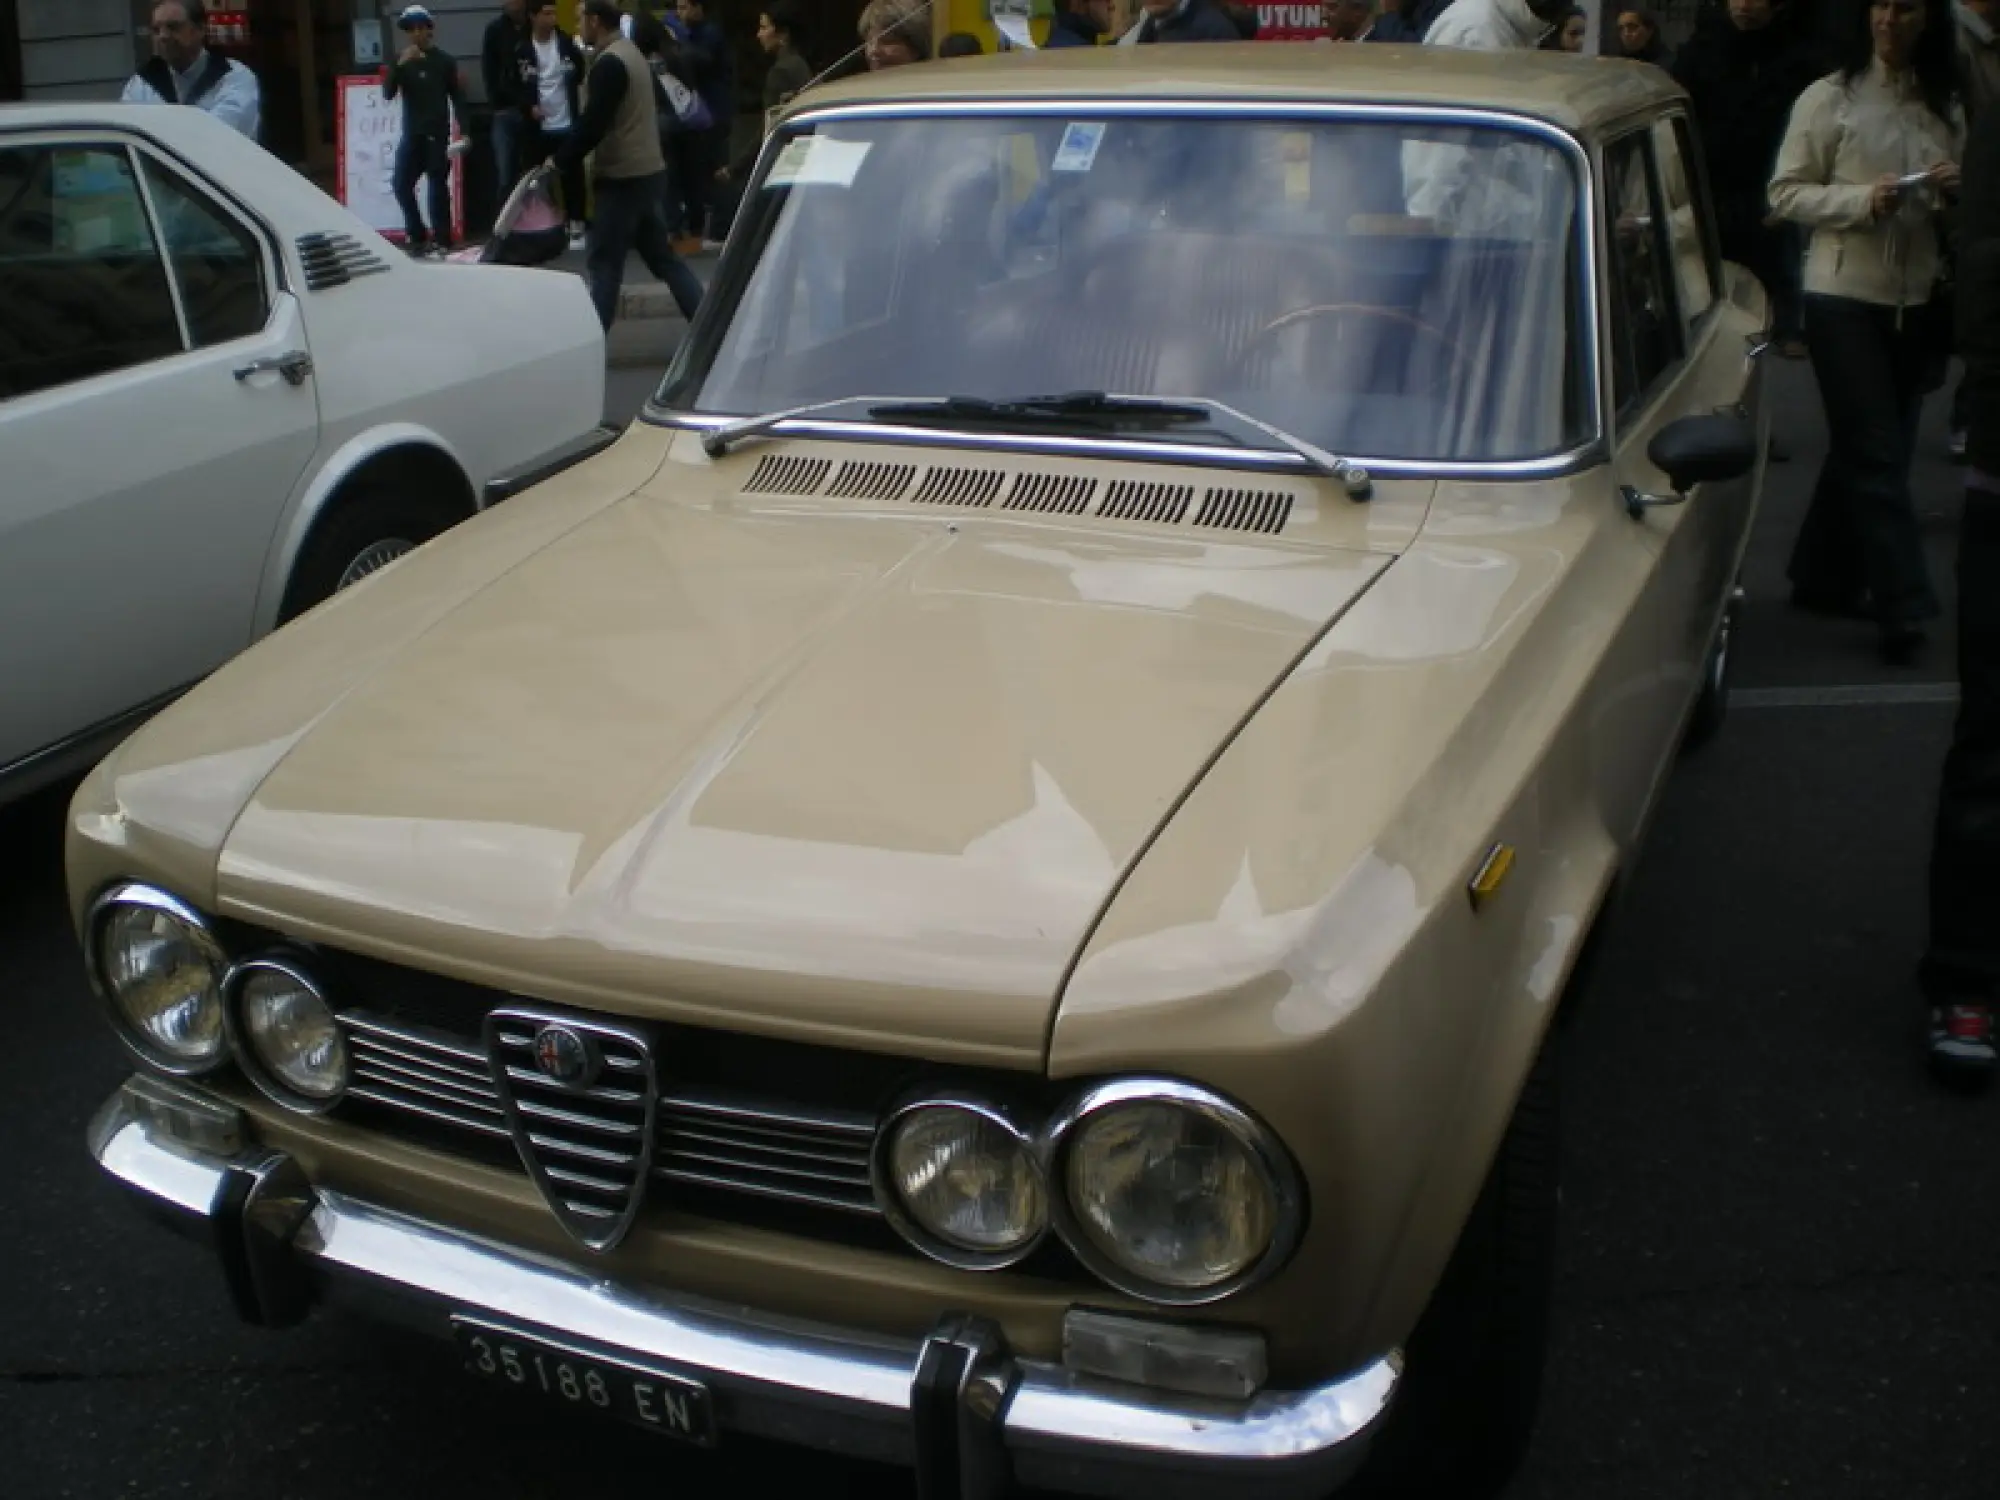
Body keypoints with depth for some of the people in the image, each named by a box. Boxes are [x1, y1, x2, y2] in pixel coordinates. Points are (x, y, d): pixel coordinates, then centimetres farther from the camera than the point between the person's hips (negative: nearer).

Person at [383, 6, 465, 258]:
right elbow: (388, 94, -4)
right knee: (402, 185, 0)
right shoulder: (399, 61, 7)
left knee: (437, 186, -5)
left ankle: (441, 240, -1)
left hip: (438, 134, -3)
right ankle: (416, 235, 13)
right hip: (411, 133, 3)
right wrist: (400, 65, -17)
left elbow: (457, 96, 3)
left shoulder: (444, 60, 1)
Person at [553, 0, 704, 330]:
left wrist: (559, 161, -12)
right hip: (648, 170, 9)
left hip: (622, 178, -9)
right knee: (662, 256, 12)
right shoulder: (632, 54, 15)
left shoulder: (609, 64, -15)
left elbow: (592, 125, -22)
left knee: (604, 261, -4)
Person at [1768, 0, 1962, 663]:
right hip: (1844, 296, -5)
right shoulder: (1828, 99, -3)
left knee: (1866, 452, 12)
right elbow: (1785, 193, -4)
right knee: (1876, 456, -5)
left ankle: (1824, 577, 27)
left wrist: (1959, 190, -5)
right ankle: (1904, 607, -3)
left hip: (1917, 301, 5)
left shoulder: (1945, 109, 10)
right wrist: (1862, 199, -18)